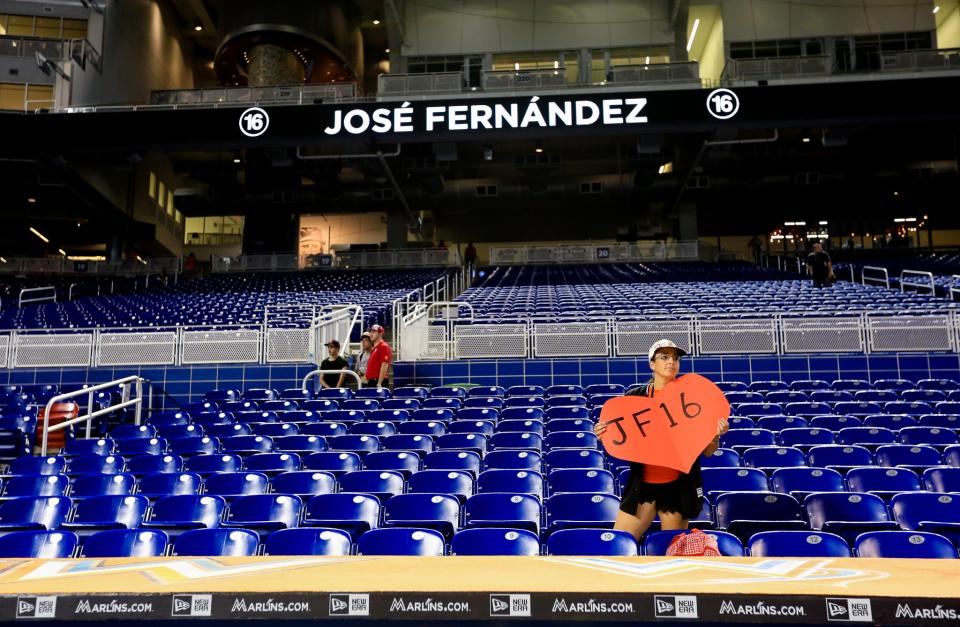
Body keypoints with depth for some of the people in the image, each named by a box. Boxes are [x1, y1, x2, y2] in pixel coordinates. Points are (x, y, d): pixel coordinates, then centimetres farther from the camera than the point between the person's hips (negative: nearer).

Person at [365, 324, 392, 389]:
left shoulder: (383, 347, -8)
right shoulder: (373, 348, 21)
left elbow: (384, 365, -17)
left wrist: (379, 383, -22)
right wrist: (368, 380, 19)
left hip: (379, 381, -10)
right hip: (372, 381, 10)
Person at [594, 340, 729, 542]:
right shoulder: (635, 396, 3)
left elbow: (707, 452, 2)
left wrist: (716, 434, -17)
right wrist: (605, 435, -11)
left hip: (679, 487, -1)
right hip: (642, 485, 2)